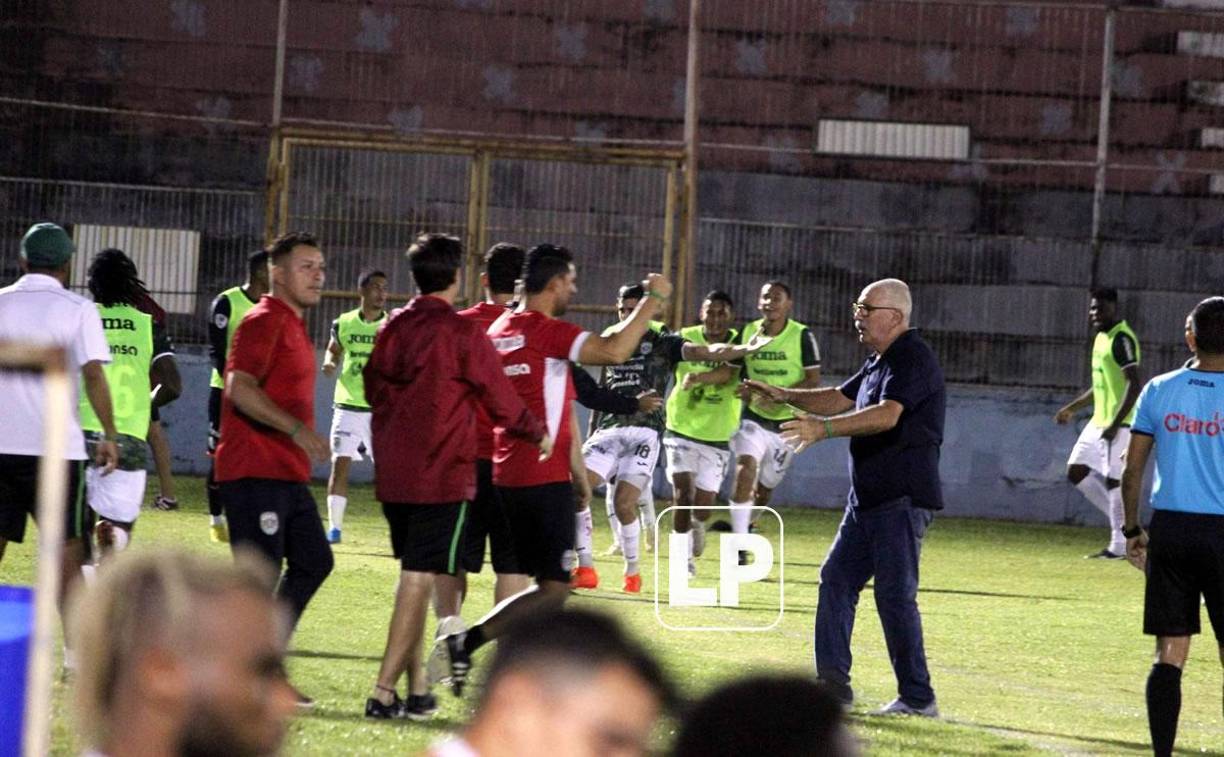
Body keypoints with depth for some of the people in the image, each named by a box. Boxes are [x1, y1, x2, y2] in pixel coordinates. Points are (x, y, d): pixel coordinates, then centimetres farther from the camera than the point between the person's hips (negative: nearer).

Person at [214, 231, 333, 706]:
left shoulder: (293, 325, 20)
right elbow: (240, 389, -22)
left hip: (288, 473, 10)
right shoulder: (264, 321, -11)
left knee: (313, 561, 11)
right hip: (255, 472, -10)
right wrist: (297, 429, -27)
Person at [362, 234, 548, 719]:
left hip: (392, 475, 6)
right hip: (443, 476, -6)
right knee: (420, 580, -5)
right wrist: (538, 436, 13)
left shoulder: (393, 328, 7)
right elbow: (502, 401, -5)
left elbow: (373, 389, 18)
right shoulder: (462, 333, -11)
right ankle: (384, 693, -9)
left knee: (414, 578, 15)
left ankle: (417, 689, 17)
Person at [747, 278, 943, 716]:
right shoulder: (879, 362, 18)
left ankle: (918, 698, -4)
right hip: (868, 498, 10)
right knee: (837, 578, 8)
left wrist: (825, 428, -37)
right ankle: (832, 683, 12)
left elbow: (887, 415, -29)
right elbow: (840, 399, 28)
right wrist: (785, 396, 15)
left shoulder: (913, 359, -15)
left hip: (903, 499, -10)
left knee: (895, 594, -9)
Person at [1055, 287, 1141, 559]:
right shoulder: (1102, 337, 15)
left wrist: (1115, 424, -28)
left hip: (1119, 423, -10)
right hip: (1099, 422, 10)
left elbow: (1134, 384, -23)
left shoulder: (1122, 339, -15)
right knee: (1077, 471, 8)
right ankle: (1122, 521, 15)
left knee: (1113, 480, -8)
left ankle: (1119, 546, 0)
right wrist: (1072, 408, 26)